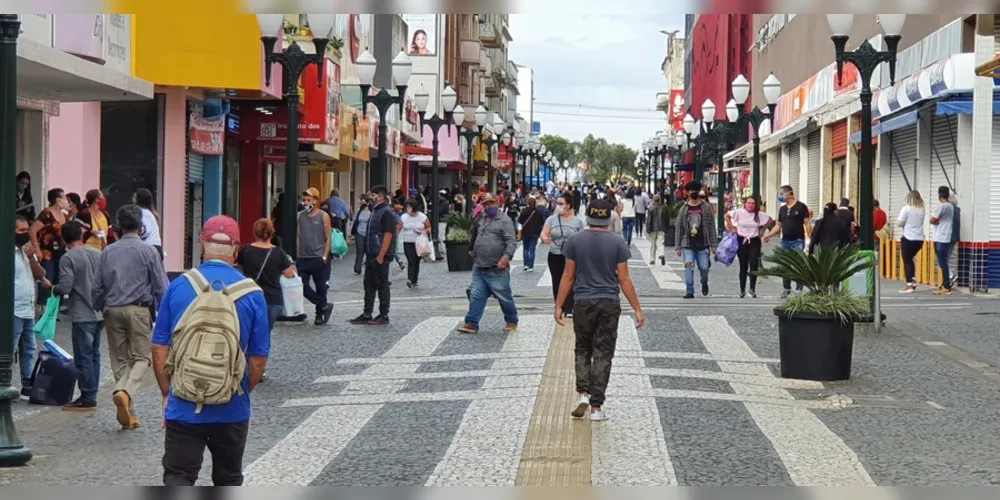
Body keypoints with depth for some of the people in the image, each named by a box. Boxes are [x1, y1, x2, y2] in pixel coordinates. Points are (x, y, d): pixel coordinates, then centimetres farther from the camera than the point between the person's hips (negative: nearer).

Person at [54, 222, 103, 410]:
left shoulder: (68, 258, -12)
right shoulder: (98, 254, 6)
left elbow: (65, 288, -18)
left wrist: (53, 288, 2)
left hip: (82, 315, -6)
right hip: (100, 312, 6)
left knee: (83, 357, -1)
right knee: (94, 355, 13)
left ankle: (87, 398, 1)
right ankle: (91, 395, 17)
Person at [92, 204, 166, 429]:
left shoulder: (108, 252, 7)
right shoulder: (148, 251, -4)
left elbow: (98, 286, 11)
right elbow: (160, 286, -3)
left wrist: (99, 308, 25)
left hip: (112, 310, 4)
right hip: (138, 309, -4)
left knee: (120, 360, 10)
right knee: (141, 357, 0)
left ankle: (127, 413, 9)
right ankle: (126, 392, -28)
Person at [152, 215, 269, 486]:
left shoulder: (178, 287, -4)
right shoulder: (251, 294, -6)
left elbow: (159, 348, 0)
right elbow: (259, 358, -2)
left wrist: (166, 393, 11)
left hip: (183, 408, -1)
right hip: (231, 410, 1)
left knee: (177, 479, 3)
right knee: (228, 481, 17)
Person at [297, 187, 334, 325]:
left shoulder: (323, 216, -3)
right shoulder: (300, 216, 7)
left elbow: (328, 238, -3)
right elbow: (298, 236, 11)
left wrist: (325, 256, -10)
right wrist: (297, 253, 3)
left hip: (318, 258, -4)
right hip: (303, 258, 4)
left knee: (320, 288, 6)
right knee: (303, 287, -4)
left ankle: (320, 315, 19)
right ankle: (324, 306, 11)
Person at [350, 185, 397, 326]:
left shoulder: (386, 212, -15)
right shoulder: (375, 210, 14)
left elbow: (388, 236, -20)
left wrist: (380, 256, -21)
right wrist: (368, 254, 17)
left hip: (380, 256, -9)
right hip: (372, 255, 9)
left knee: (382, 285, -1)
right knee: (369, 285, 11)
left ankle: (384, 316, 6)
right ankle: (367, 315, 17)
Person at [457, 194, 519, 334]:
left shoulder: (504, 220, -9)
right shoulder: (480, 219, 13)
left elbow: (512, 242, -17)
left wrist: (506, 257, -31)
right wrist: (474, 256, 23)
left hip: (497, 269, -6)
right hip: (479, 268, 6)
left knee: (504, 297, 3)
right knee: (476, 296, 5)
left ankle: (512, 321, 19)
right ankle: (472, 323, 7)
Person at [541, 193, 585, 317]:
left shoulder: (577, 221, -1)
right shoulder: (551, 219, 0)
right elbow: (543, 234, -7)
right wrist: (545, 238, -31)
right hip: (554, 256, 2)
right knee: (557, 283, 9)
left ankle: (569, 309, -9)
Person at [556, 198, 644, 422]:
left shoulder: (575, 241, -2)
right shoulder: (618, 243, -4)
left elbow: (568, 276, -1)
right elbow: (624, 279, -5)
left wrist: (559, 305, 7)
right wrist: (637, 309, 1)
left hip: (583, 303, 1)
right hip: (610, 303, -1)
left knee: (582, 349, 17)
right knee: (603, 353, 4)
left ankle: (583, 393, -1)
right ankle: (596, 407, 3)